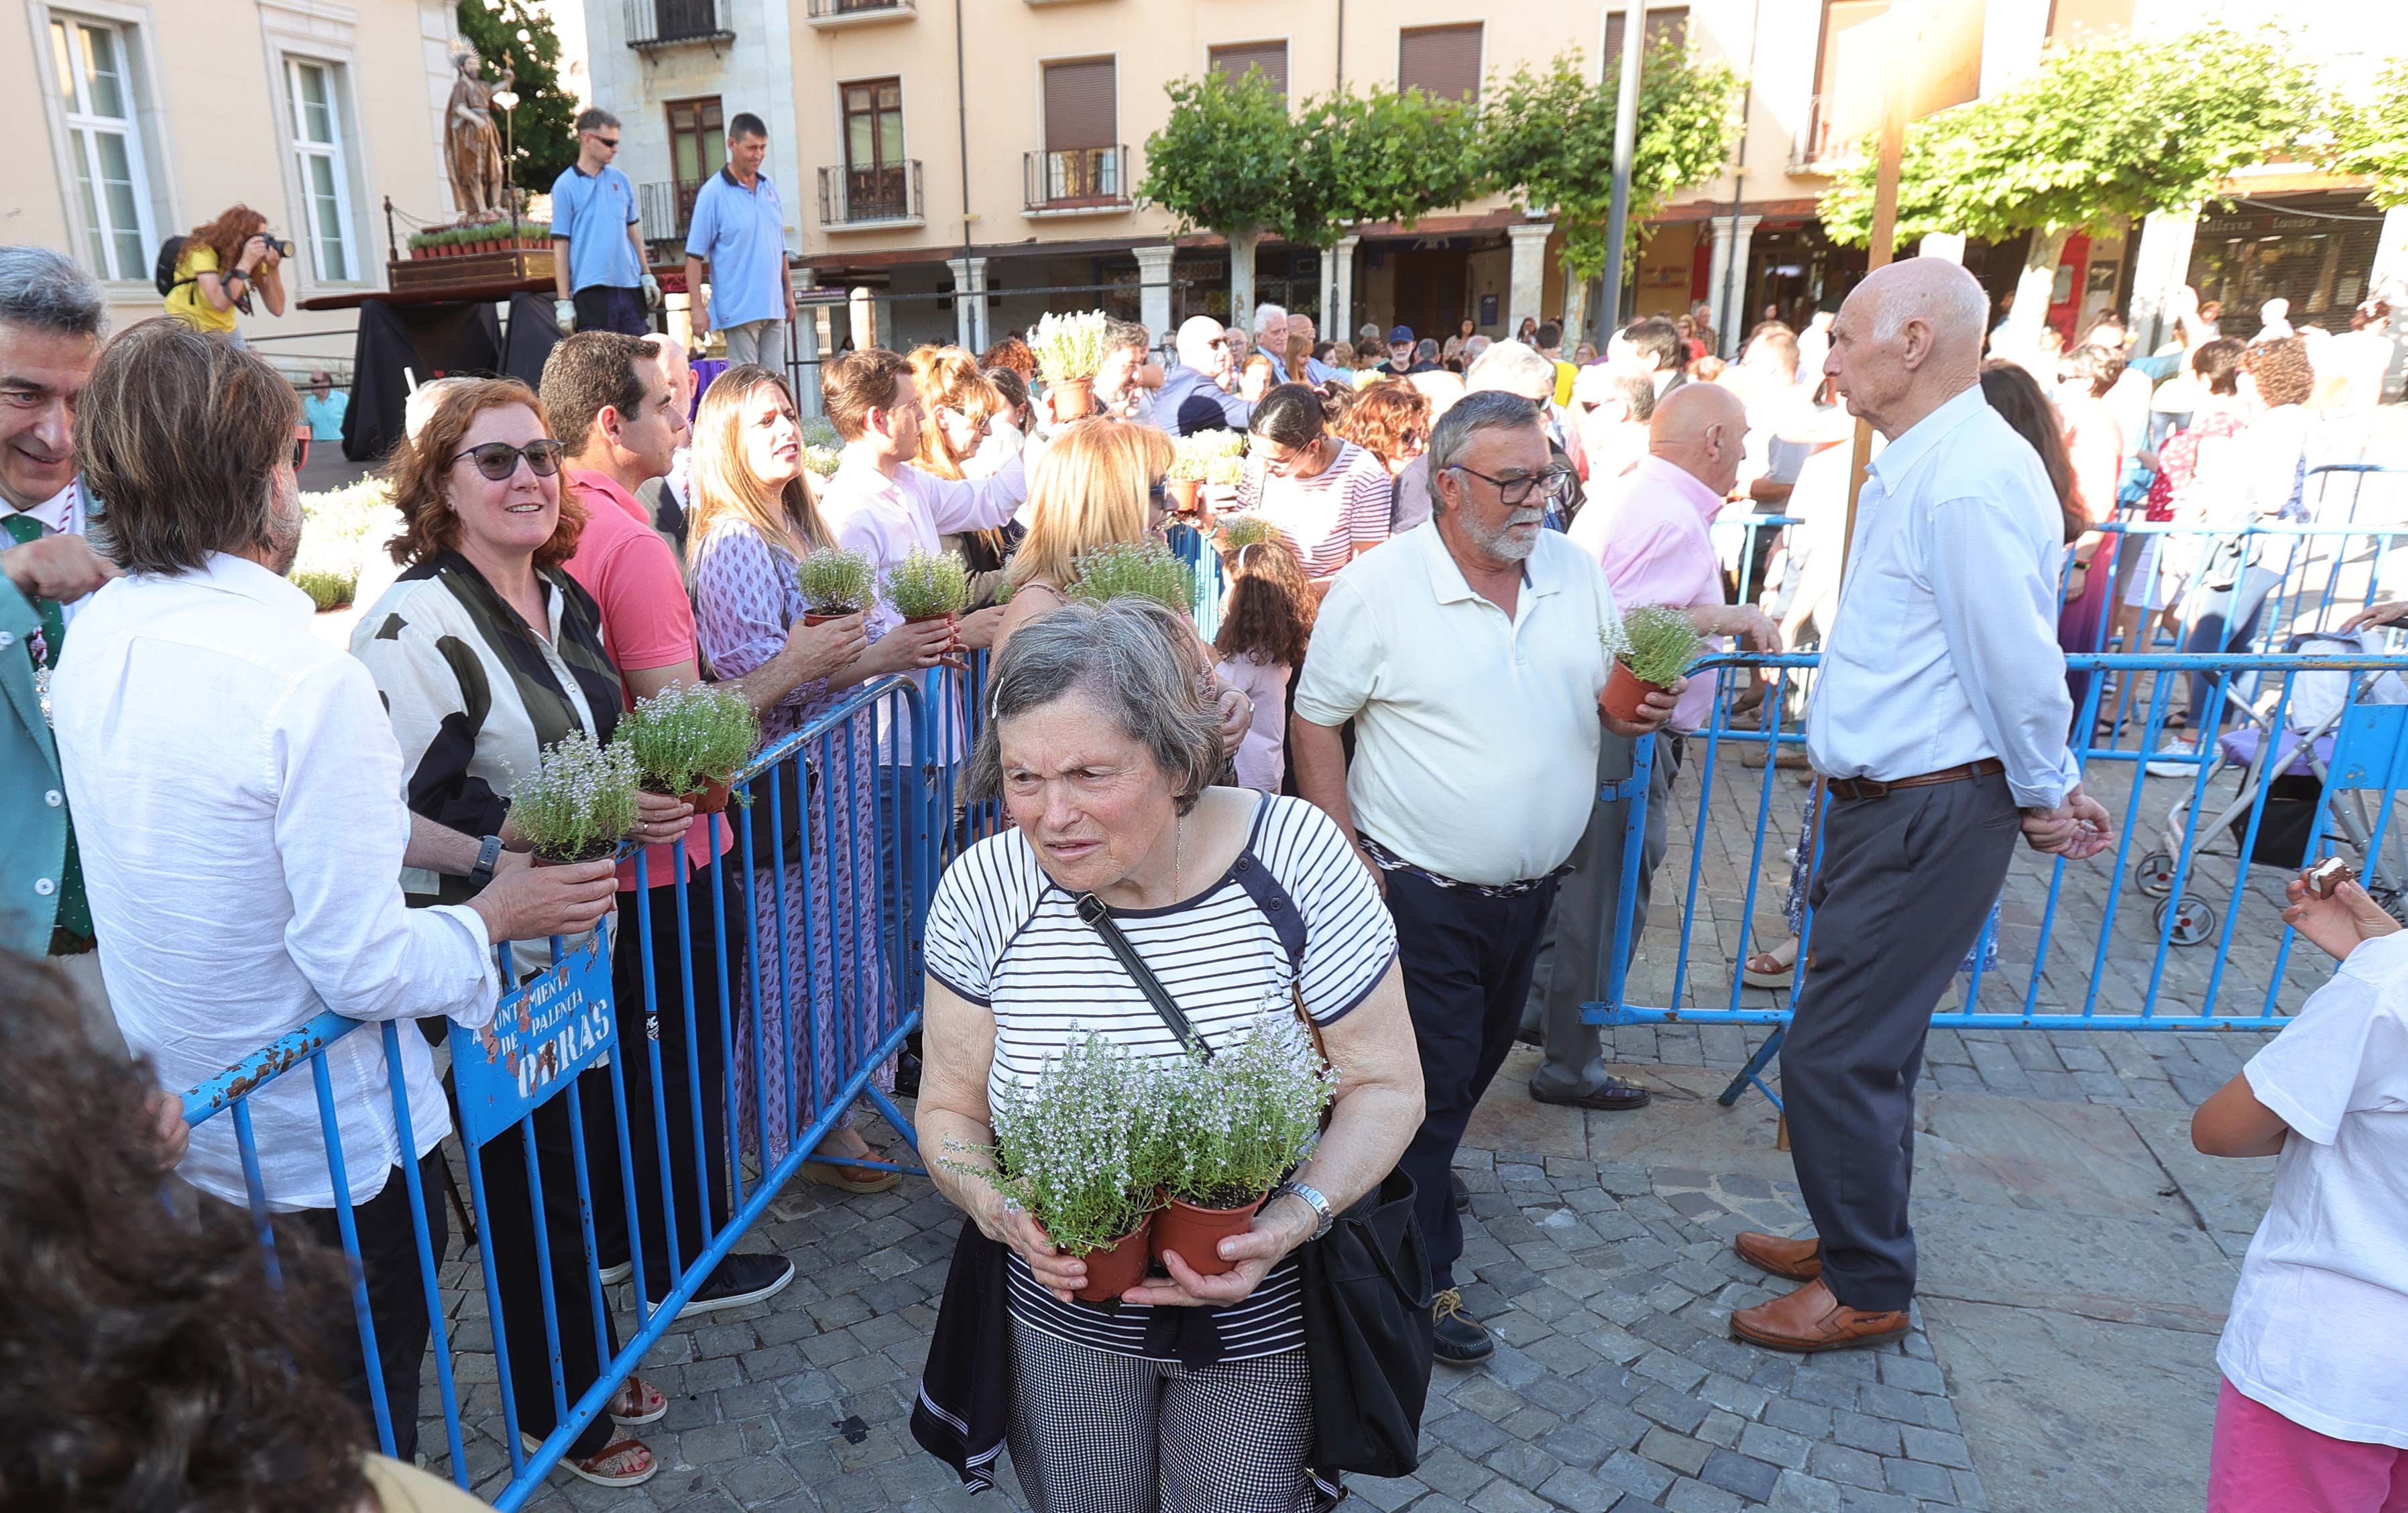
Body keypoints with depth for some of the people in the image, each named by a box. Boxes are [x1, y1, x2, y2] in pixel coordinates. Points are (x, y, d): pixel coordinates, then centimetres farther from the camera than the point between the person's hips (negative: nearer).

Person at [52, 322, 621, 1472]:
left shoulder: (94, 638, -4)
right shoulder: (308, 681, -29)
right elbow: (365, 967, -27)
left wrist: (472, 851, 2)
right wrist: (493, 915, -10)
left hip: (180, 1123, 7)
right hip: (330, 1150, -7)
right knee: (360, 1433, 17)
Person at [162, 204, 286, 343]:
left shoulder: (255, 256, -10)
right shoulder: (203, 251, -24)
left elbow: (277, 309, -15)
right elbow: (220, 303, -38)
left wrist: (273, 268, -27)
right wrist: (246, 262, -38)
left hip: (226, 330, 5)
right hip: (188, 329, -5)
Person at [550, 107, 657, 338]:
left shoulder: (620, 180, 10)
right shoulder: (566, 186, -2)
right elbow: (560, 246, -4)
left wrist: (647, 275, 11)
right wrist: (563, 300, -8)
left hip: (630, 287, 5)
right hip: (592, 291, -4)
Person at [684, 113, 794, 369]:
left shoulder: (769, 186, 12)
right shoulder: (713, 192, -6)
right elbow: (694, 255, -8)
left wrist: (789, 292, 18)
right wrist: (697, 307, -14)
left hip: (774, 307, 6)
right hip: (740, 309, -6)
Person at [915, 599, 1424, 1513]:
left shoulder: (1294, 857, -21)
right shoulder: (983, 894, -16)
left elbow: (1385, 1085, -12)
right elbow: (949, 1109, -3)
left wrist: (1297, 1216, -27)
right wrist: (998, 1208, -23)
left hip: (1263, 1323, -1)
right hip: (1064, 1317, 2)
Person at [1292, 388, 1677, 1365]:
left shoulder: (1574, 572, 1)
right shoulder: (1378, 588, -15)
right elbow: (1314, 725, -10)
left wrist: (1644, 711, -13)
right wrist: (1348, 862, -15)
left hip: (1529, 887, 6)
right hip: (1419, 892, -6)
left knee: (1476, 1064, 23)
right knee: (1427, 1082, 4)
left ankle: (1419, 1172, 50)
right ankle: (1424, 1272, 23)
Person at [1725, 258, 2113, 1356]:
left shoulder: (1967, 483, -22)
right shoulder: (1920, 467, 11)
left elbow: (2018, 663, -21)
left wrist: (2045, 797, -6)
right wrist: (2048, 789, 19)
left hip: (1929, 818, -10)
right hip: (1888, 803, 10)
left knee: (1836, 1054, -1)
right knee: (1871, 1041, 21)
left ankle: (1868, 1289, 19)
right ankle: (1855, 1240, 39)